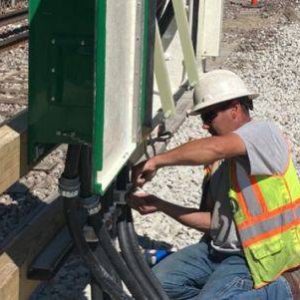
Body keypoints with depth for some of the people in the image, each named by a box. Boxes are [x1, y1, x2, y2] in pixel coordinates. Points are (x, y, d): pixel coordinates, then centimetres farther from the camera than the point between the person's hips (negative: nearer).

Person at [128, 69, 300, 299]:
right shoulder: (221, 160, 13)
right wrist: (159, 205, 2)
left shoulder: (265, 133, -13)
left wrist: (156, 161, -26)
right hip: (218, 249, 8)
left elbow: (215, 147, -33)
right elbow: (212, 220, 10)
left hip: (256, 259, -8)